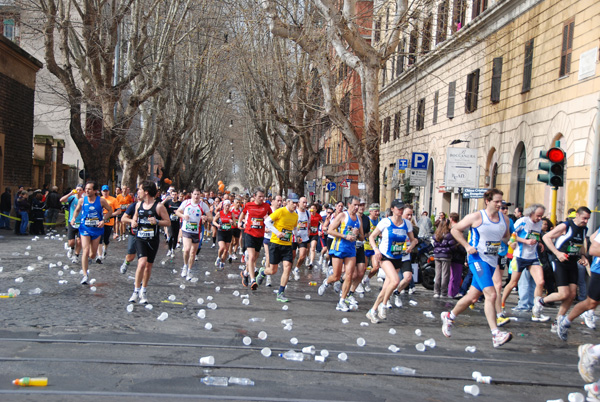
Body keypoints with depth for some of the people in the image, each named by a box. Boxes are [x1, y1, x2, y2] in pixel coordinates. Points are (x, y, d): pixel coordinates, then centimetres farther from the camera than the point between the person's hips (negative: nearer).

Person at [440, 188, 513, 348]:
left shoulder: (504, 219, 9)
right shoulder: (476, 217, -7)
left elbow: (506, 236, 25)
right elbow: (455, 229, 0)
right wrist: (467, 246, -9)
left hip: (492, 261, 7)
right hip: (478, 258, -7)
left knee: (473, 296, 14)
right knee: (491, 294, -20)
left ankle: (449, 317, 36)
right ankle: (496, 334, -21)